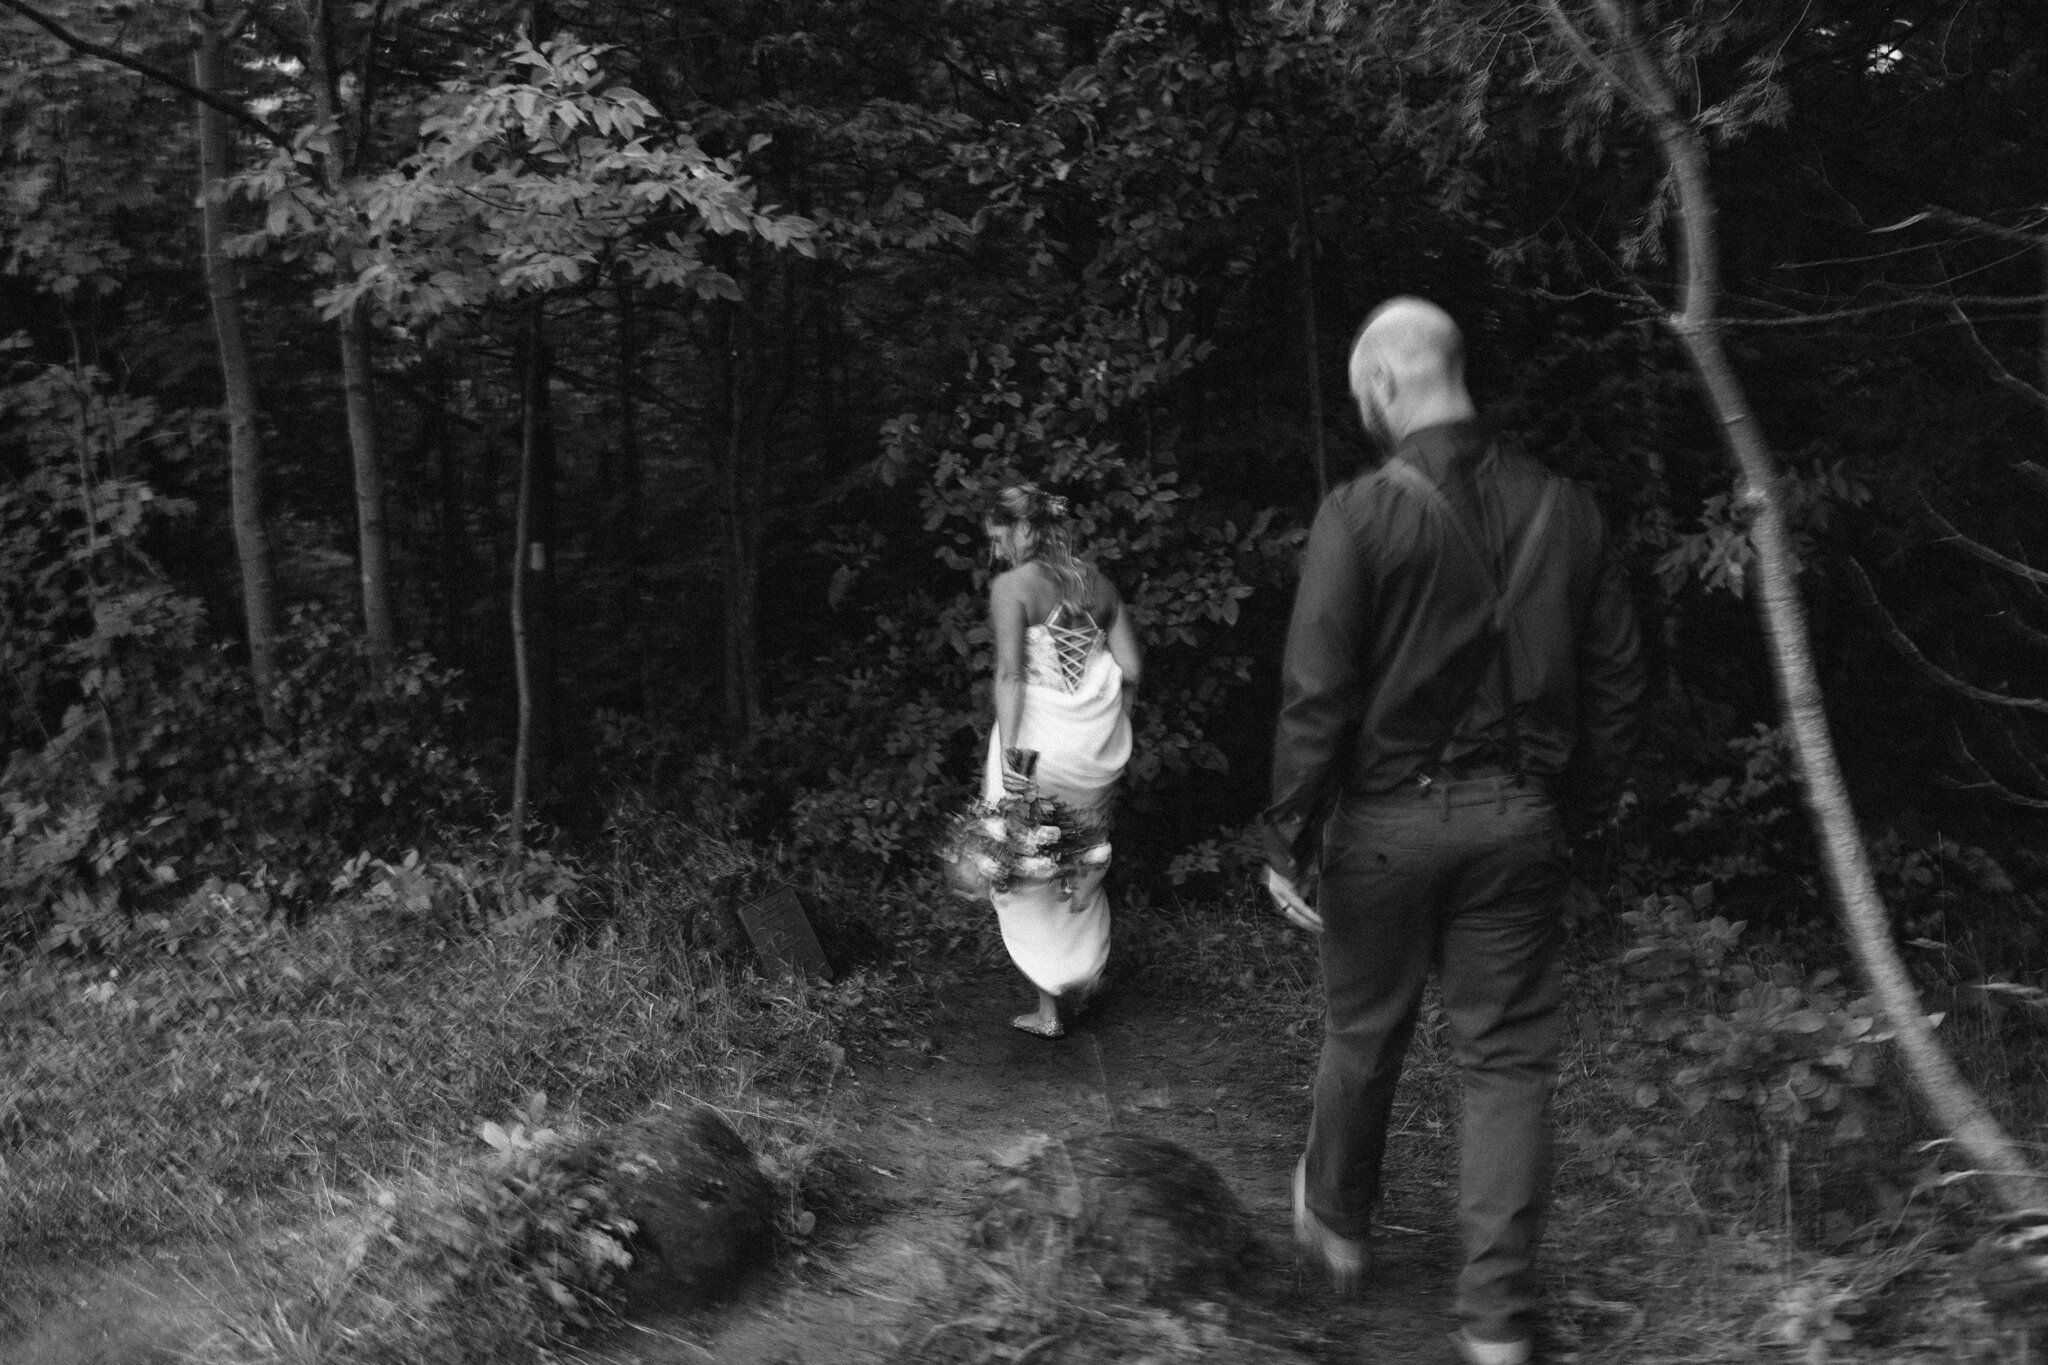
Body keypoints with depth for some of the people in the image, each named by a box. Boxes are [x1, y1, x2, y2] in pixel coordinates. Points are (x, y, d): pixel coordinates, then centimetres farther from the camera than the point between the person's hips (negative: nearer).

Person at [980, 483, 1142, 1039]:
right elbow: (1130, 670, 6)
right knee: (1081, 867, 20)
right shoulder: (1097, 582, 7)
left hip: (1039, 739, -5)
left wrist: (1010, 757, -18)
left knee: (1028, 868, 7)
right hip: (1098, 744, 6)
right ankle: (1084, 978, 26)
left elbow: (1010, 675, -17)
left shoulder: (1012, 586, -9)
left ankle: (1049, 1007, 9)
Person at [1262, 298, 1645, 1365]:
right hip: (1520, 821, 3)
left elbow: (1316, 694, -14)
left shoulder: (1361, 513, -12)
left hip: (1389, 817, -2)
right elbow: (1616, 677, 4)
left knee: (1363, 1037, 18)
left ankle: (1338, 1226, 41)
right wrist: (1584, 802, 15)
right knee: (1508, 1058, 8)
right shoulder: (1563, 509, 1)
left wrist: (1288, 837, -7)